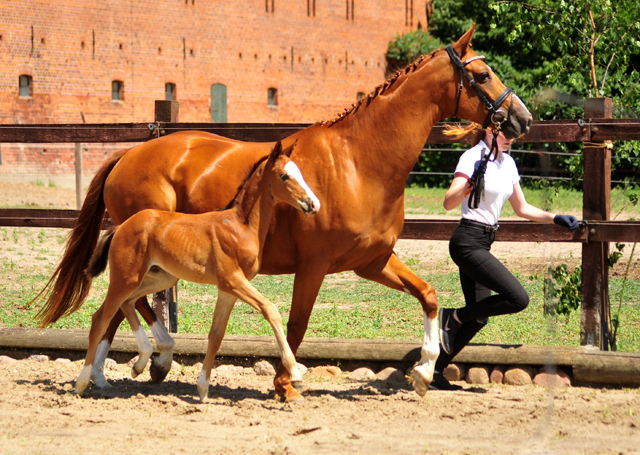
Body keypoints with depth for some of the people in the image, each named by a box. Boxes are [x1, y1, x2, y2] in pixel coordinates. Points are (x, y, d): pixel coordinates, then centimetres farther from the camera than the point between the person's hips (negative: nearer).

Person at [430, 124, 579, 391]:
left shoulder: (507, 163, 12)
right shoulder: (473, 158, -13)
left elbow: (521, 208, 22)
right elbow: (449, 203, -23)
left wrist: (555, 218, 10)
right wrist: (472, 182, -40)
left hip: (483, 244, 9)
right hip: (468, 242, -9)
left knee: (478, 318, 12)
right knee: (518, 299, -18)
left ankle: (435, 371, 20)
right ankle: (453, 317, -3)